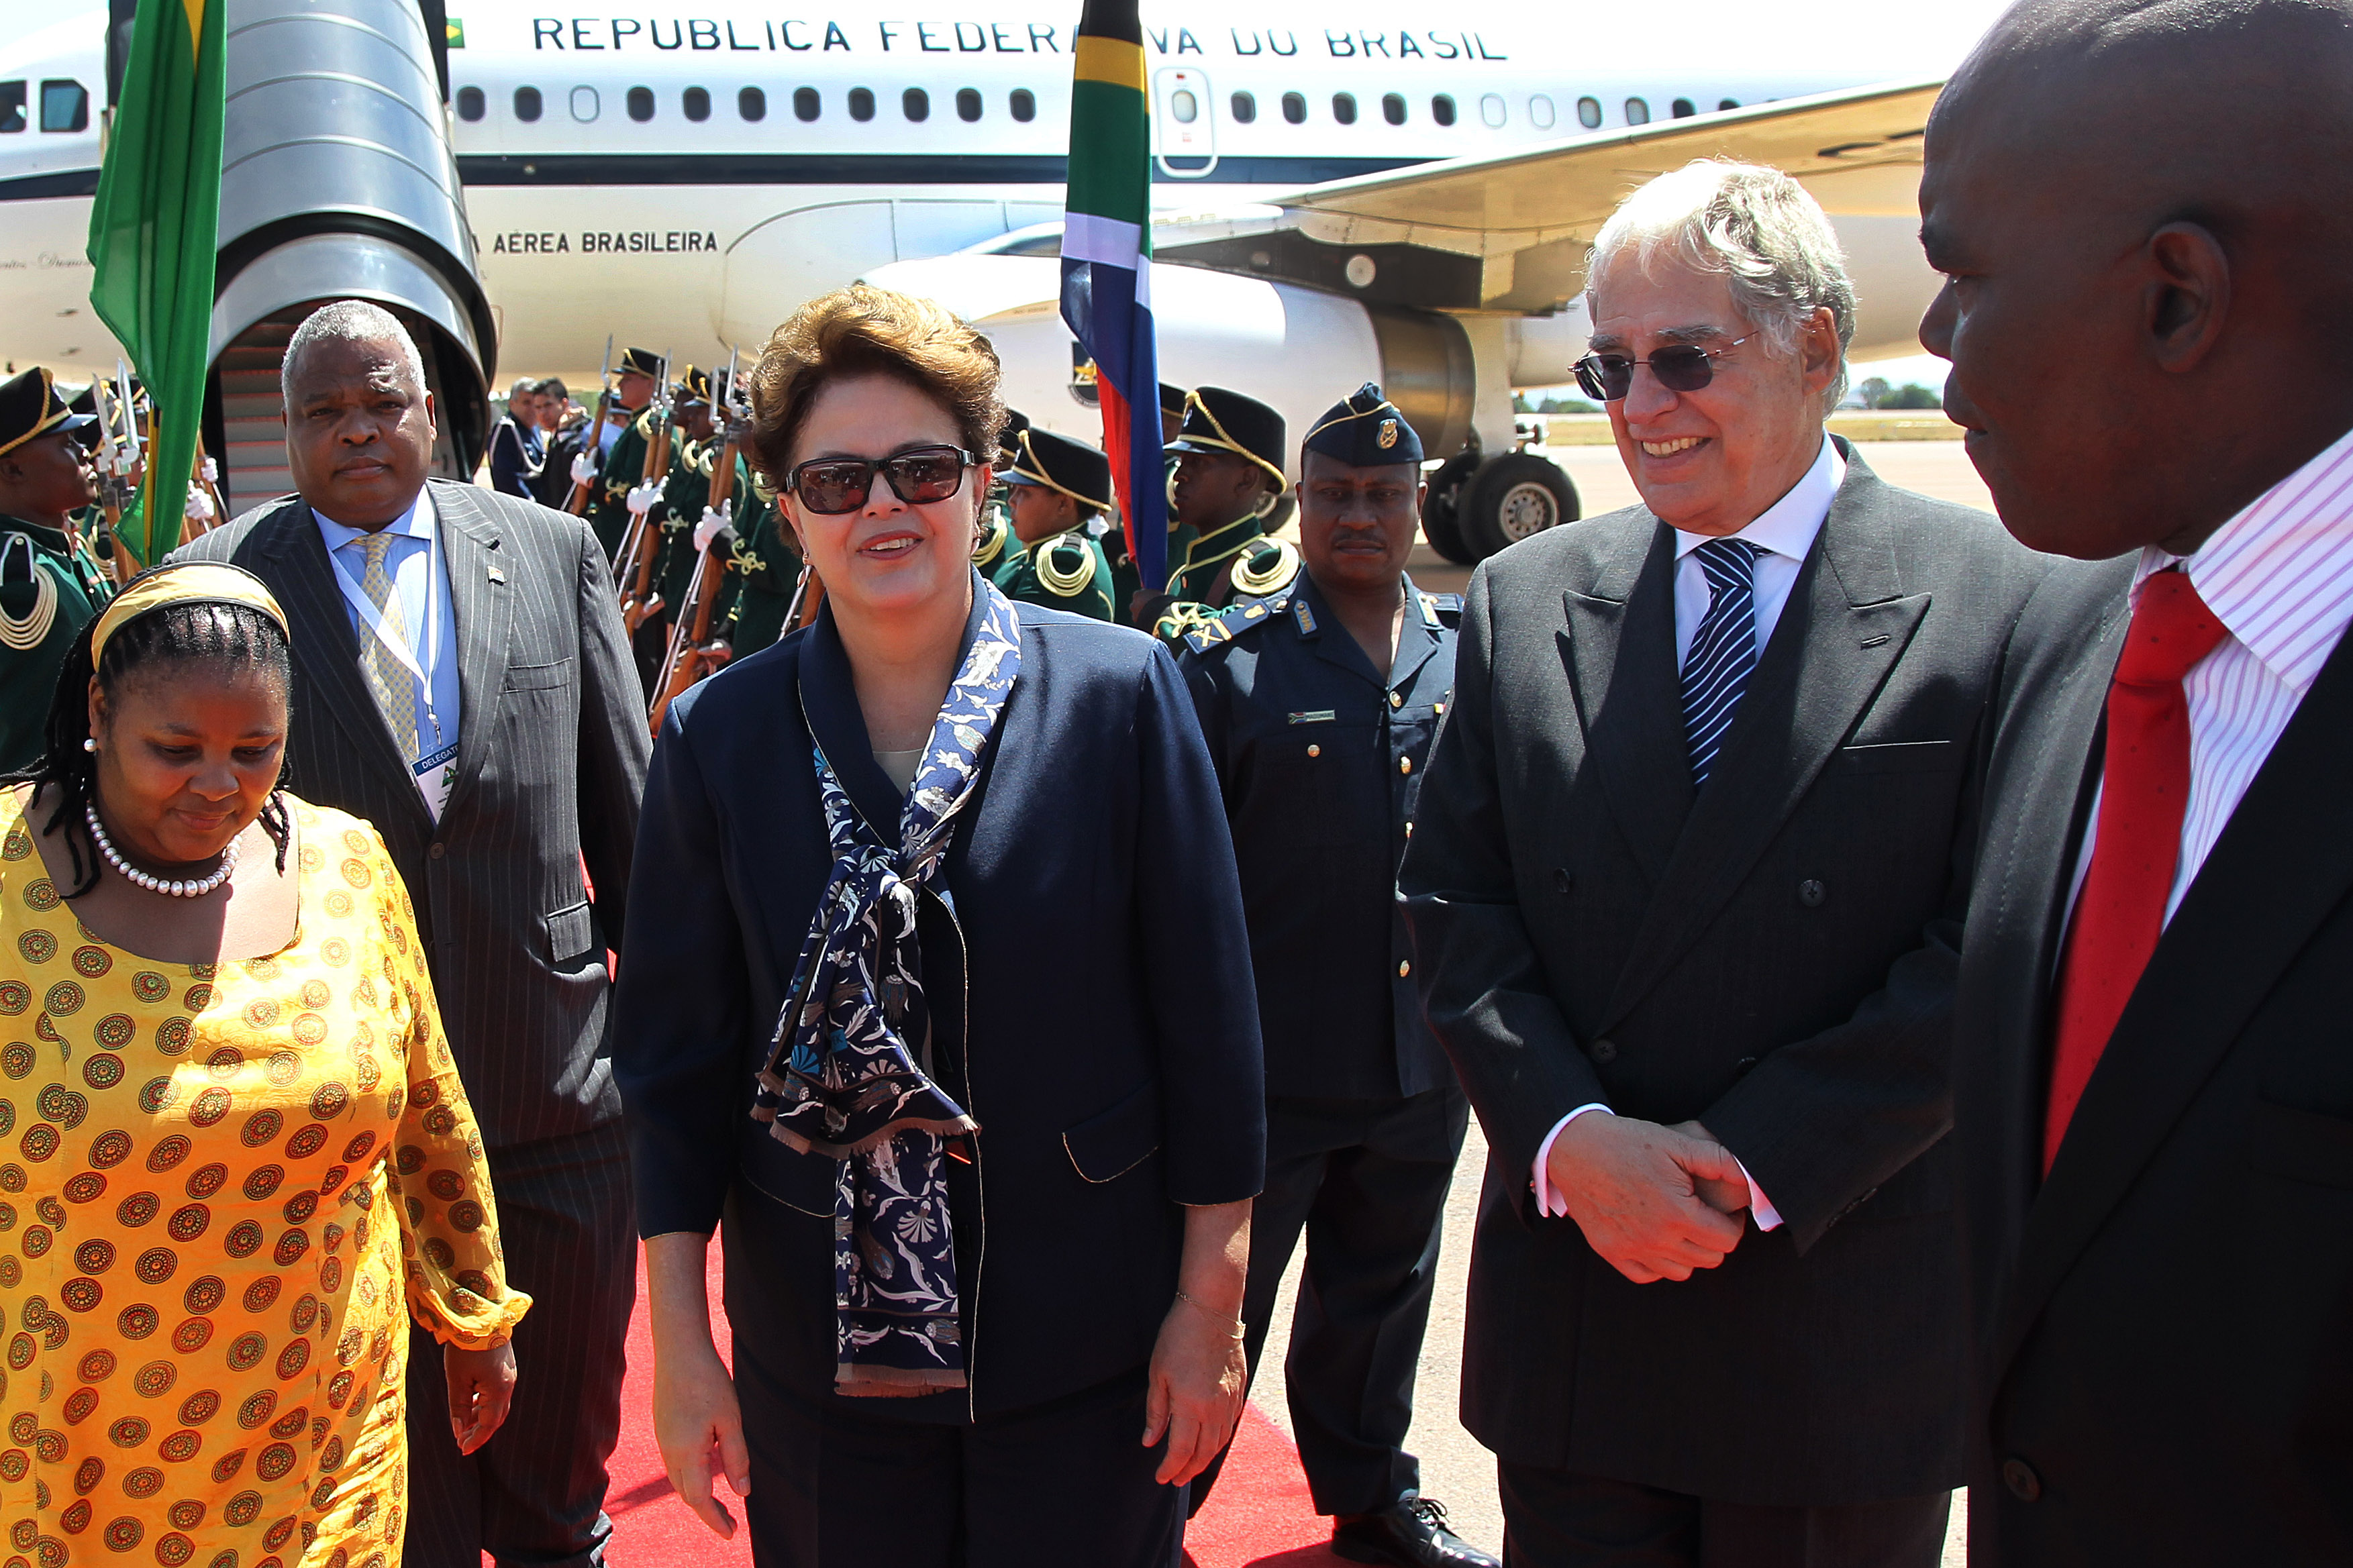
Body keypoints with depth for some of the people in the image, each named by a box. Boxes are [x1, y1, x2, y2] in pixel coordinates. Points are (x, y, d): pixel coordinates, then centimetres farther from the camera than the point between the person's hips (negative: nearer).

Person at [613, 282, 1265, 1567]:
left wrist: (1211, 1305, -3)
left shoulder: (1126, 693, -7)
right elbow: (677, 1052, 2)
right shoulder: (715, 738, -2)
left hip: (1088, 1355, -1)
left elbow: (1208, 1017, -4)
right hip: (818, 1358, 1)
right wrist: (678, 1342, 0)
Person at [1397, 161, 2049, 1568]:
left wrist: (1749, 1164, -15)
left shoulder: (2006, 603, -7)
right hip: (1570, 1296, 3)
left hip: (1846, 1327, -2)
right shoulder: (1523, 603, 5)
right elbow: (1453, 907, 3)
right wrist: (1571, 1139, -11)